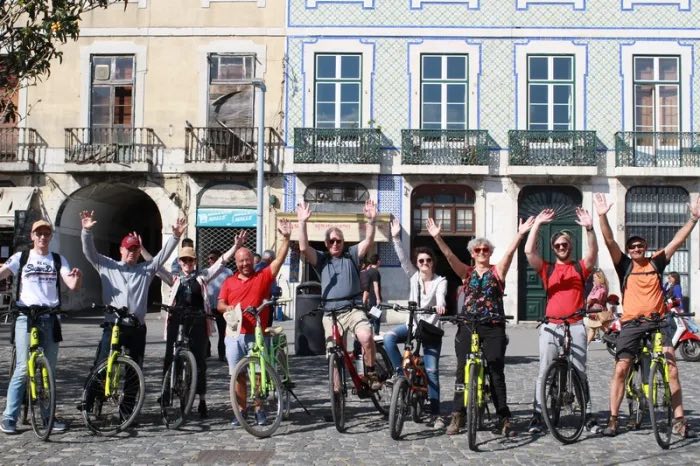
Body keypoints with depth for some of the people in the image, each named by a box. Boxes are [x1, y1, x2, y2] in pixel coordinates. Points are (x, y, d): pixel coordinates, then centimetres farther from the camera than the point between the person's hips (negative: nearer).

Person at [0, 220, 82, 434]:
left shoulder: (58, 260, 10)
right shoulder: (21, 257, 6)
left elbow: (73, 286, 0)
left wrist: (78, 277, -23)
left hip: (49, 319, 3)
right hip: (26, 318, -3)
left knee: (49, 370, 8)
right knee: (23, 368, -8)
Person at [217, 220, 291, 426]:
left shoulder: (263, 276, 3)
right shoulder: (229, 282, 9)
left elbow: (279, 260, -6)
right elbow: (219, 304, 7)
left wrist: (286, 238, -16)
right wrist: (230, 309, -14)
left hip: (256, 335, -2)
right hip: (234, 334, 2)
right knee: (238, 375, 7)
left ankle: (259, 409, 17)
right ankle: (241, 411, 17)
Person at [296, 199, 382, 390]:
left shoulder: (352, 255, 11)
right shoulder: (321, 259, 10)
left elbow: (368, 242, -5)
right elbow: (303, 248, -6)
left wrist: (371, 220, -20)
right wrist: (302, 223, -17)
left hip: (353, 309, -1)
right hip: (331, 313, 2)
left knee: (366, 337, -27)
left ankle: (370, 373, -7)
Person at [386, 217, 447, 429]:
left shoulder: (440, 281, -7)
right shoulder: (413, 276, 2)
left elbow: (440, 296, -27)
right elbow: (402, 259, -11)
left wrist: (440, 305, -51)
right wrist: (396, 238, -23)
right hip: (412, 324, 3)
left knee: (432, 371, -6)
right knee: (389, 337, -28)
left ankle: (435, 414, 1)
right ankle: (402, 374, -13)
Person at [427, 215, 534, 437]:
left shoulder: (497, 271, 6)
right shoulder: (467, 272, 9)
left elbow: (510, 252, -8)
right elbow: (449, 256, -4)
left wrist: (520, 234, -22)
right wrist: (437, 237, -18)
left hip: (493, 328, -1)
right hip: (468, 326, 2)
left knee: (496, 371, -2)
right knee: (463, 370, 1)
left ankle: (504, 418, 5)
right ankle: (457, 416, 8)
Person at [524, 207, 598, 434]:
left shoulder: (580, 268, 9)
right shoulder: (547, 268, 8)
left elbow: (593, 252, -10)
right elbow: (529, 251, -7)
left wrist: (589, 228, -25)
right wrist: (537, 224, -14)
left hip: (575, 326, 0)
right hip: (551, 326, 0)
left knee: (580, 372, 6)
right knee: (544, 372, -1)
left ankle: (587, 413, 15)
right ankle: (538, 415, 1)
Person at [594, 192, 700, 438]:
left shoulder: (656, 263, 9)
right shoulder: (624, 265, 5)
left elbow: (677, 241, 5)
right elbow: (609, 241, -6)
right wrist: (602, 216, -17)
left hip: (657, 323, 1)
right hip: (631, 324, -1)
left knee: (671, 368, -6)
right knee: (620, 369, -3)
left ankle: (679, 420, 1)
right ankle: (613, 419, 5)